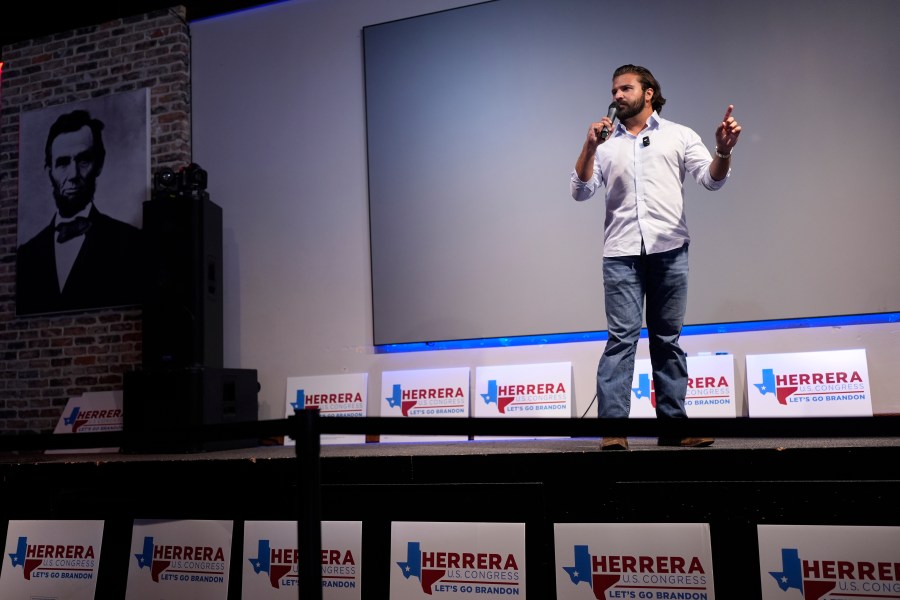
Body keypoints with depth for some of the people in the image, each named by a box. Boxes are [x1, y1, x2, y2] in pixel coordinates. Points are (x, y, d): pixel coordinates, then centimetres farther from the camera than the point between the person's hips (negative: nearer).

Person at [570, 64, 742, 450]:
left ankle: (673, 424, 9)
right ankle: (612, 427, -10)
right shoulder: (605, 143, 16)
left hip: (669, 250, 0)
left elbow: (712, 179, 1)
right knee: (622, 337, -8)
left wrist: (724, 150, -19)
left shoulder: (679, 135, 13)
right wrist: (589, 148, -7)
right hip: (621, 252, 0)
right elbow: (581, 192, 6)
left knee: (667, 339, 4)